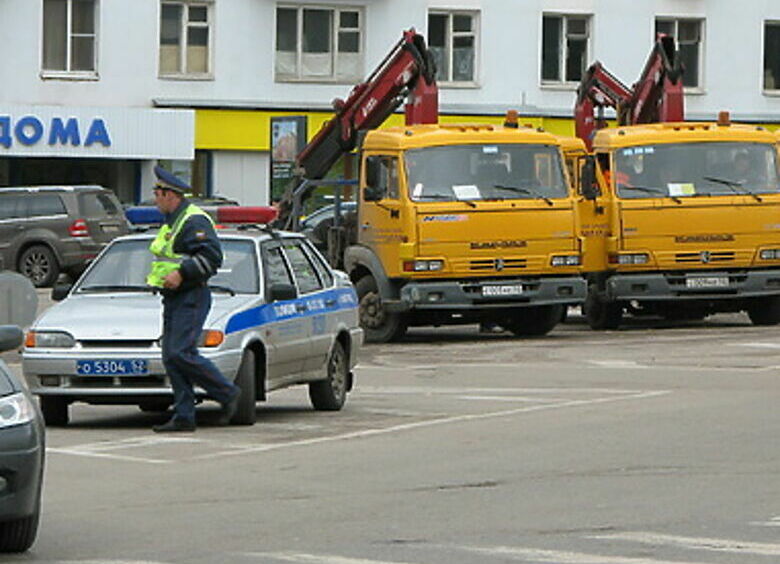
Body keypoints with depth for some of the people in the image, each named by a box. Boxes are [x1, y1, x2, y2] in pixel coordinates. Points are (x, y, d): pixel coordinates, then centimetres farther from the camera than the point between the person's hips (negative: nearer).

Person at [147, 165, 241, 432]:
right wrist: (159, 275, 17)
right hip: (173, 300, 10)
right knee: (171, 357, 4)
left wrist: (181, 273, -25)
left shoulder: (194, 222, -13)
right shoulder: (172, 222, 20)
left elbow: (212, 256, -22)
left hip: (191, 298, -10)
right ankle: (183, 417, 5)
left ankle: (228, 393, -4)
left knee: (181, 353, -17)